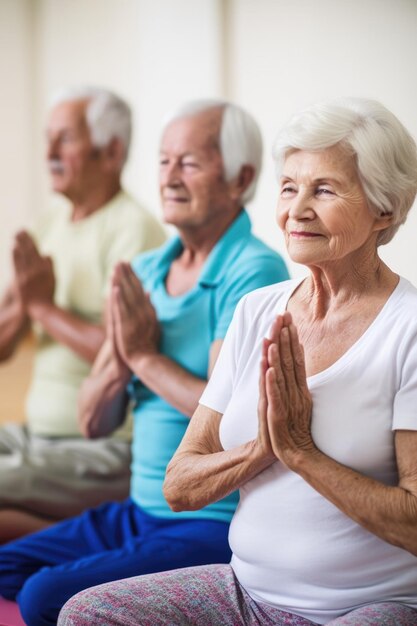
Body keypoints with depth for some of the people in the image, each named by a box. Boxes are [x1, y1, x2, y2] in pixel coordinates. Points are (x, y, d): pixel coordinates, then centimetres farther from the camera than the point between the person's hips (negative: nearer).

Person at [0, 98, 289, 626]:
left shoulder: (254, 273, -13)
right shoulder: (144, 272, 10)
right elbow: (94, 422, 11)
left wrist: (145, 354, -13)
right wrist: (120, 359, -9)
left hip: (219, 525, -8)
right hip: (139, 513, 8)